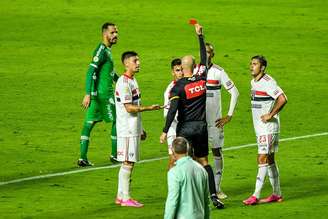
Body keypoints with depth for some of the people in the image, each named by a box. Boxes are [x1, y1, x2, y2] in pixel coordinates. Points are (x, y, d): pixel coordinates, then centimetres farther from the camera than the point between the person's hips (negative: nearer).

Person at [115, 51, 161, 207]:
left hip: (133, 129, 9)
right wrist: (149, 108, -22)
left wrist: (140, 129, 22)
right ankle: (125, 198, -3)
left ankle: (121, 196, 16)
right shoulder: (123, 83, -15)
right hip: (127, 130, -9)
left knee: (129, 163, 11)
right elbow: (129, 108, -20)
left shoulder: (132, 81, 15)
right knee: (127, 162, -7)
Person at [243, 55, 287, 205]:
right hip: (259, 127, 10)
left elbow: (282, 99, -26)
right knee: (269, 159, 13)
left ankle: (256, 196, -16)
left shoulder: (268, 82, -17)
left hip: (268, 127, -10)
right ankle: (277, 194, 20)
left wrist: (270, 115, -21)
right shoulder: (253, 82, 12)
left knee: (262, 158, -13)